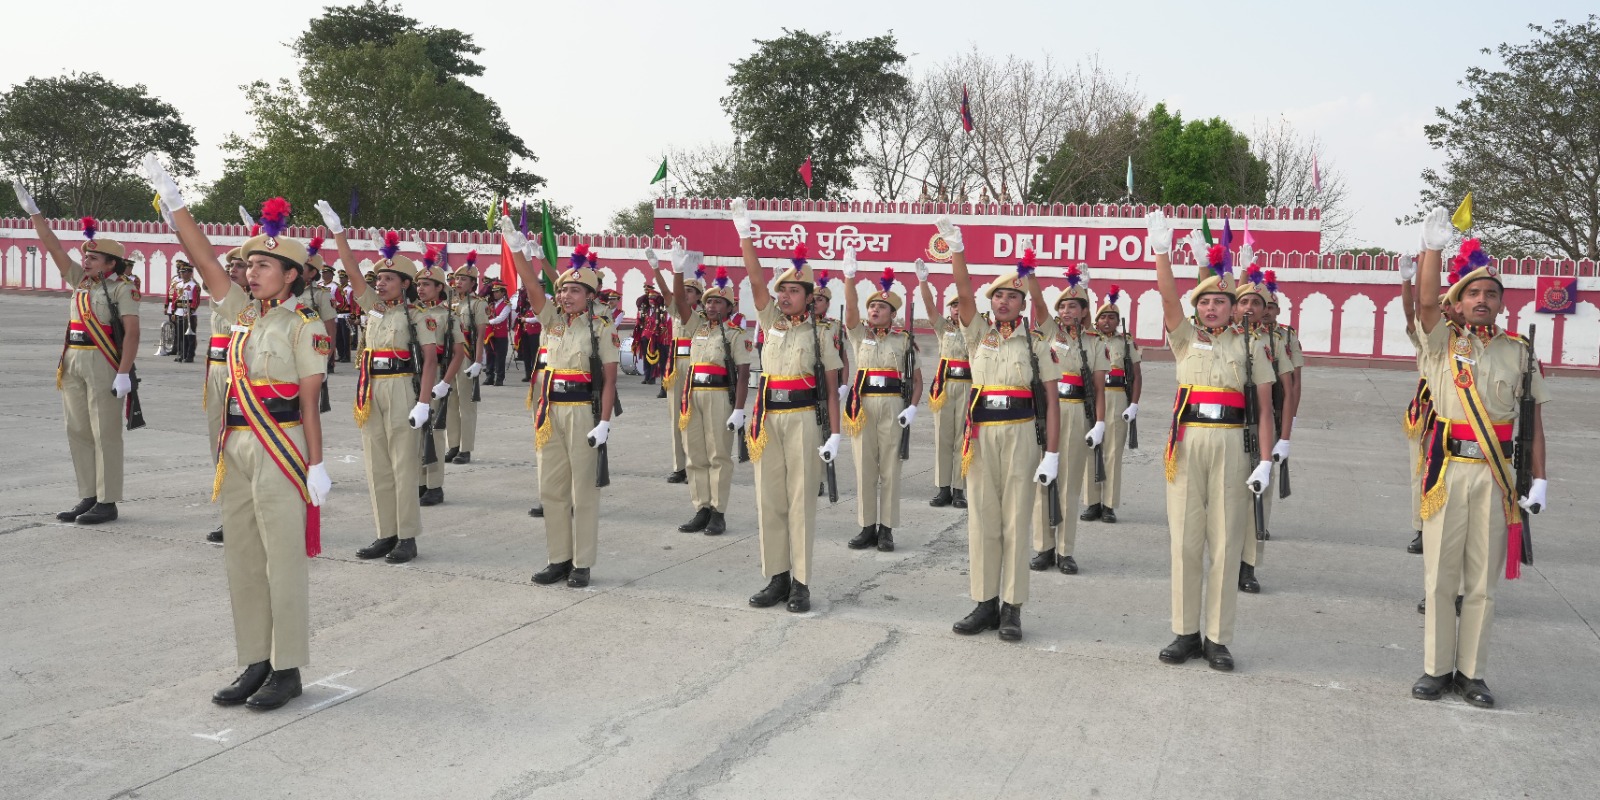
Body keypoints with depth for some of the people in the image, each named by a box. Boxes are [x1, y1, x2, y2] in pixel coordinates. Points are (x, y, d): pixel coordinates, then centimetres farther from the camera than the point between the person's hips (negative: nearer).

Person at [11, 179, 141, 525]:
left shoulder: (121, 288, -7)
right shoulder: (80, 280, 14)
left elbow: (132, 332, -13)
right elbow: (54, 247, 14)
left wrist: (124, 373, -19)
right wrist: (32, 210, 8)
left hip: (103, 363, -8)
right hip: (73, 361, 8)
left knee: (105, 434, -4)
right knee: (78, 432, 9)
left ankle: (107, 502, 0)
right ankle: (87, 497, 16)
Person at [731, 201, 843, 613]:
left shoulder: (819, 335, 0)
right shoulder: (771, 323, 9)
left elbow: (832, 389, 0)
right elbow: (757, 281, -3)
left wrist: (834, 434, -7)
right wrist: (745, 235, -13)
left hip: (801, 421, -4)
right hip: (768, 420, 4)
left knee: (800, 501, 0)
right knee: (769, 500, 6)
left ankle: (801, 583, 5)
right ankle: (777, 579, 15)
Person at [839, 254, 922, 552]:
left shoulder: (904, 340, 5)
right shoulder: (859, 334, 8)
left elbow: (917, 378, 6)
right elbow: (850, 309, -11)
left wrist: (912, 407, -8)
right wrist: (849, 276, -25)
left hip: (892, 407, -2)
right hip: (862, 406, 2)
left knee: (889, 469, 3)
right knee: (864, 468, 5)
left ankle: (886, 530, 9)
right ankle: (867, 527, 13)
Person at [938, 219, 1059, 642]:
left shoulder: (1038, 344, 2)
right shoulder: (979, 334, 9)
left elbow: (1051, 402, -1)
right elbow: (964, 294, -7)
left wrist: (1052, 454, -7)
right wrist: (956, 250, -21)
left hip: (1021, 436, -2)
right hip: (982, 435, 3)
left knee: (1016, 522, 2)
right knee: (982, 521, 6)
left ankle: (1012, 608, 10)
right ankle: (985, 603, 15)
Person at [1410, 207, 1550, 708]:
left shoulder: (1520, 353, 7)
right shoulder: (1444, 342, 3)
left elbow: (1534, 420, 8)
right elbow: (1426, 303, -17)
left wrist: (1539, 480, 3)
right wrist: (1433, 247, -28)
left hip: (1496, 476, 1)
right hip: (1448, 470, -1)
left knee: (1482, 581, 7)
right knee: (1440, 576, 4)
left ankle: (1472, 674, 16)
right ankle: (1437, 669, 15)